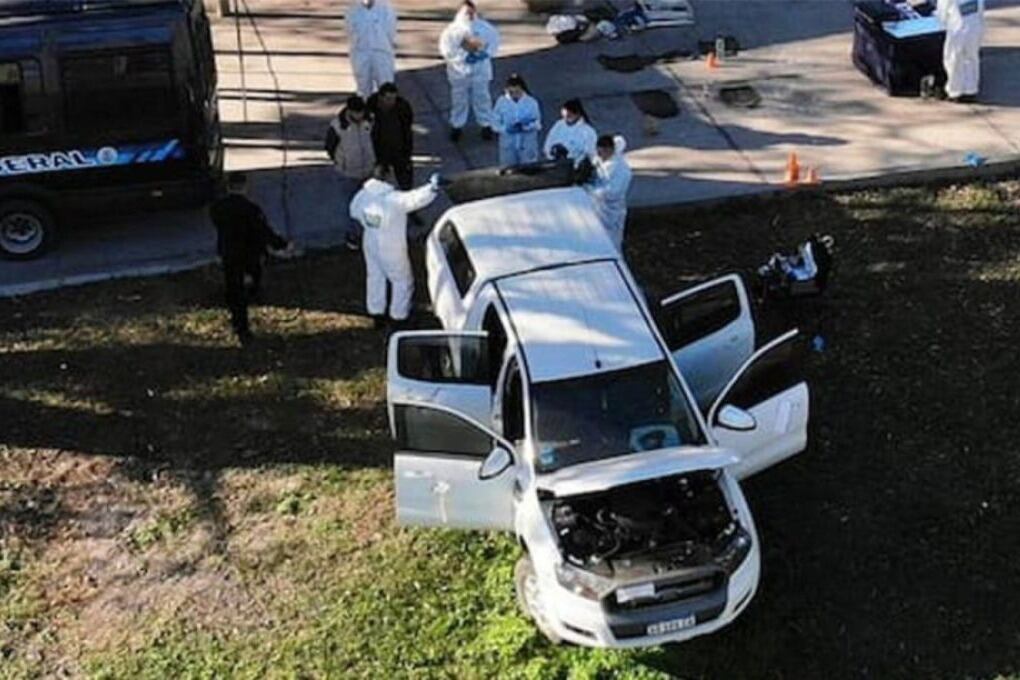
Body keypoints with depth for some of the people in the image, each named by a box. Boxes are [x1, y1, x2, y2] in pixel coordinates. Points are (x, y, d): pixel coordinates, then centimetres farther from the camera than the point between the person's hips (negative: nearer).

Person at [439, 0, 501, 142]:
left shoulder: (485, 28, -3)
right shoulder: (452, 29, -7)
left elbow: (494, 41, 4)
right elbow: (446, 48, -11)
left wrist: (485, 53, -12)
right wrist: (463, 56, -19)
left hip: (480, 69, 0)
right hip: (459, 69, 0)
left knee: (482, 97, 7)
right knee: (459, 98, 9)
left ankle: (486, 125, 19)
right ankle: (457, 125, 22)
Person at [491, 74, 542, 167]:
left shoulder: (531, 102, -7)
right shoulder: (501, 102, -5)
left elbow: (537, 123, -6)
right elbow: (495, 123, -3)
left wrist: (525, 126, -25)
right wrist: (506, 129, -22)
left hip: (527, 144, -1)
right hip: (508, 145, 1)